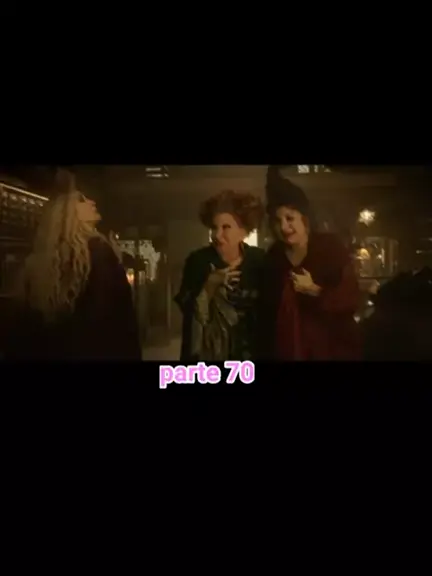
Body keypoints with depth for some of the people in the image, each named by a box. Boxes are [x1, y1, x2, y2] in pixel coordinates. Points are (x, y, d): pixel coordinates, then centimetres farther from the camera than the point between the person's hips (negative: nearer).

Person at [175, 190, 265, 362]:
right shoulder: (198, 260, -9)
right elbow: (189, 310, -13)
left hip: (251, 349, 1)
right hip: (207, 351, -1)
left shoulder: (260, 260, -6)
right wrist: (210, 285, -24)